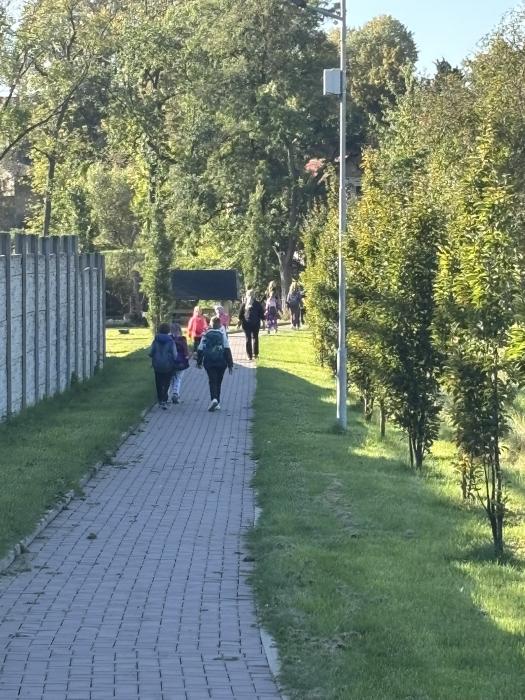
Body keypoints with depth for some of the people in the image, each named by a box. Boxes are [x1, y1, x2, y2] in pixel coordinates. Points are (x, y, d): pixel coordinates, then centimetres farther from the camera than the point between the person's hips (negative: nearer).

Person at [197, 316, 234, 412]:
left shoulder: (205, 335, 2)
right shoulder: (222, 334, -2)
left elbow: (200, 349, 5)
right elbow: (227, 349, -5)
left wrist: (199, 362, 17)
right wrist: (230, 363, -2)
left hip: (209, 362, 0)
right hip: (221, 362, 0)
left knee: (212, 381, -3)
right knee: (218, 382, 12)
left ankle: (214, 399, -27)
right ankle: (217, 403, 15)